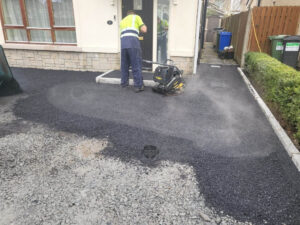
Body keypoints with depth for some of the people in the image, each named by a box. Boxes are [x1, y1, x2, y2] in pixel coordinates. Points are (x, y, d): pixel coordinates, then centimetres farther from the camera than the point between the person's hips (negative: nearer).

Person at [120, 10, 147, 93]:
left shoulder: (122, 21, 32)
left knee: (124, 64, 16)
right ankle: (138, 86, -2)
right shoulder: (136, 17, 16)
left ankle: (124, 82, 24)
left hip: (123, 43, 5)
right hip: (133, 42, -5)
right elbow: (144, 30, 5)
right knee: (136, 65, -3)